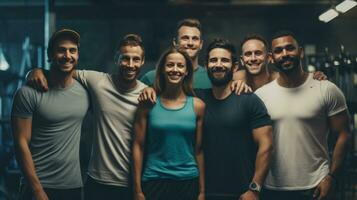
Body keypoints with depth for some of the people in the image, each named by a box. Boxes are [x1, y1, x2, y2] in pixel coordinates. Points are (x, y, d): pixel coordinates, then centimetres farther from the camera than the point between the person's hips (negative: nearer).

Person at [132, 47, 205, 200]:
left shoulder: (198, 106, 1)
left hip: (188, 181, 1)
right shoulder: (148, 104, -2)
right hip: (154, 181, -1)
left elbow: (198, 150, 4)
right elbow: (138, 146, -1)